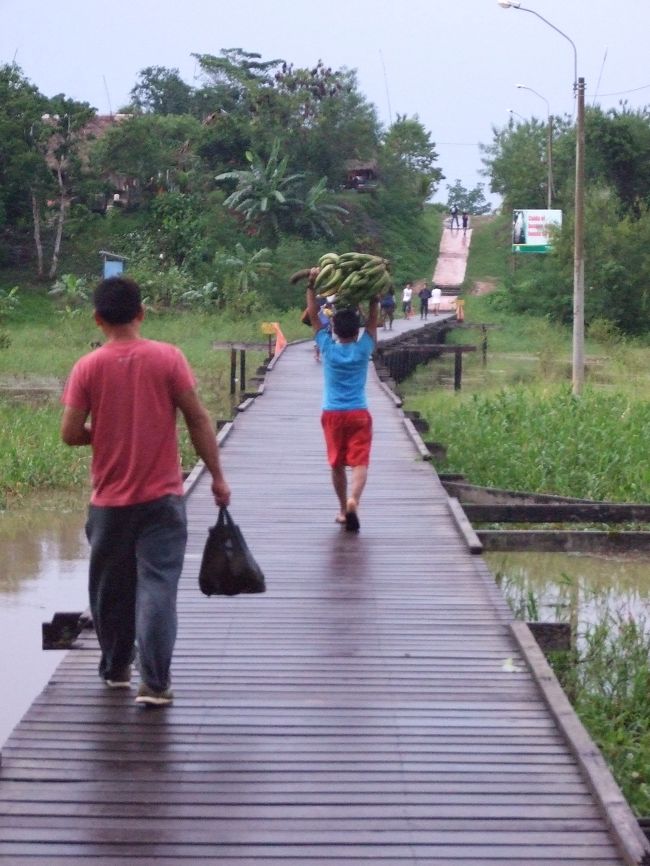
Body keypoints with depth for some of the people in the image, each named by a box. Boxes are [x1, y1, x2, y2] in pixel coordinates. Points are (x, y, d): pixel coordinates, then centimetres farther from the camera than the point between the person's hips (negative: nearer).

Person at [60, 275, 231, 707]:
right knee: (157, 587, -2)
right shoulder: (168, 357, -6)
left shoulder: (87, 368, -5)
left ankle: (115, 668, 30)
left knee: (111, 588, 17)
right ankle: (155, 682, -9)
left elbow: (70, 433, -6)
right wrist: (217, 476, 1)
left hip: (110, 501, 1)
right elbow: (198, 419, -6)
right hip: (162, 497, -1)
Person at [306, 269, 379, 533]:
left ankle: (343, 510, 20)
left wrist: (311, 285, 3)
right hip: (359, 413, -1)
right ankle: (353, 500, -33)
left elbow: (314, 316, 2)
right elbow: (373, 319, 7)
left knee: (337, 464, 13)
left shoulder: (327, 347, -3)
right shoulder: (363, 349, -4)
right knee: (359, 462, -9)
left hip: (332, 414, 1)